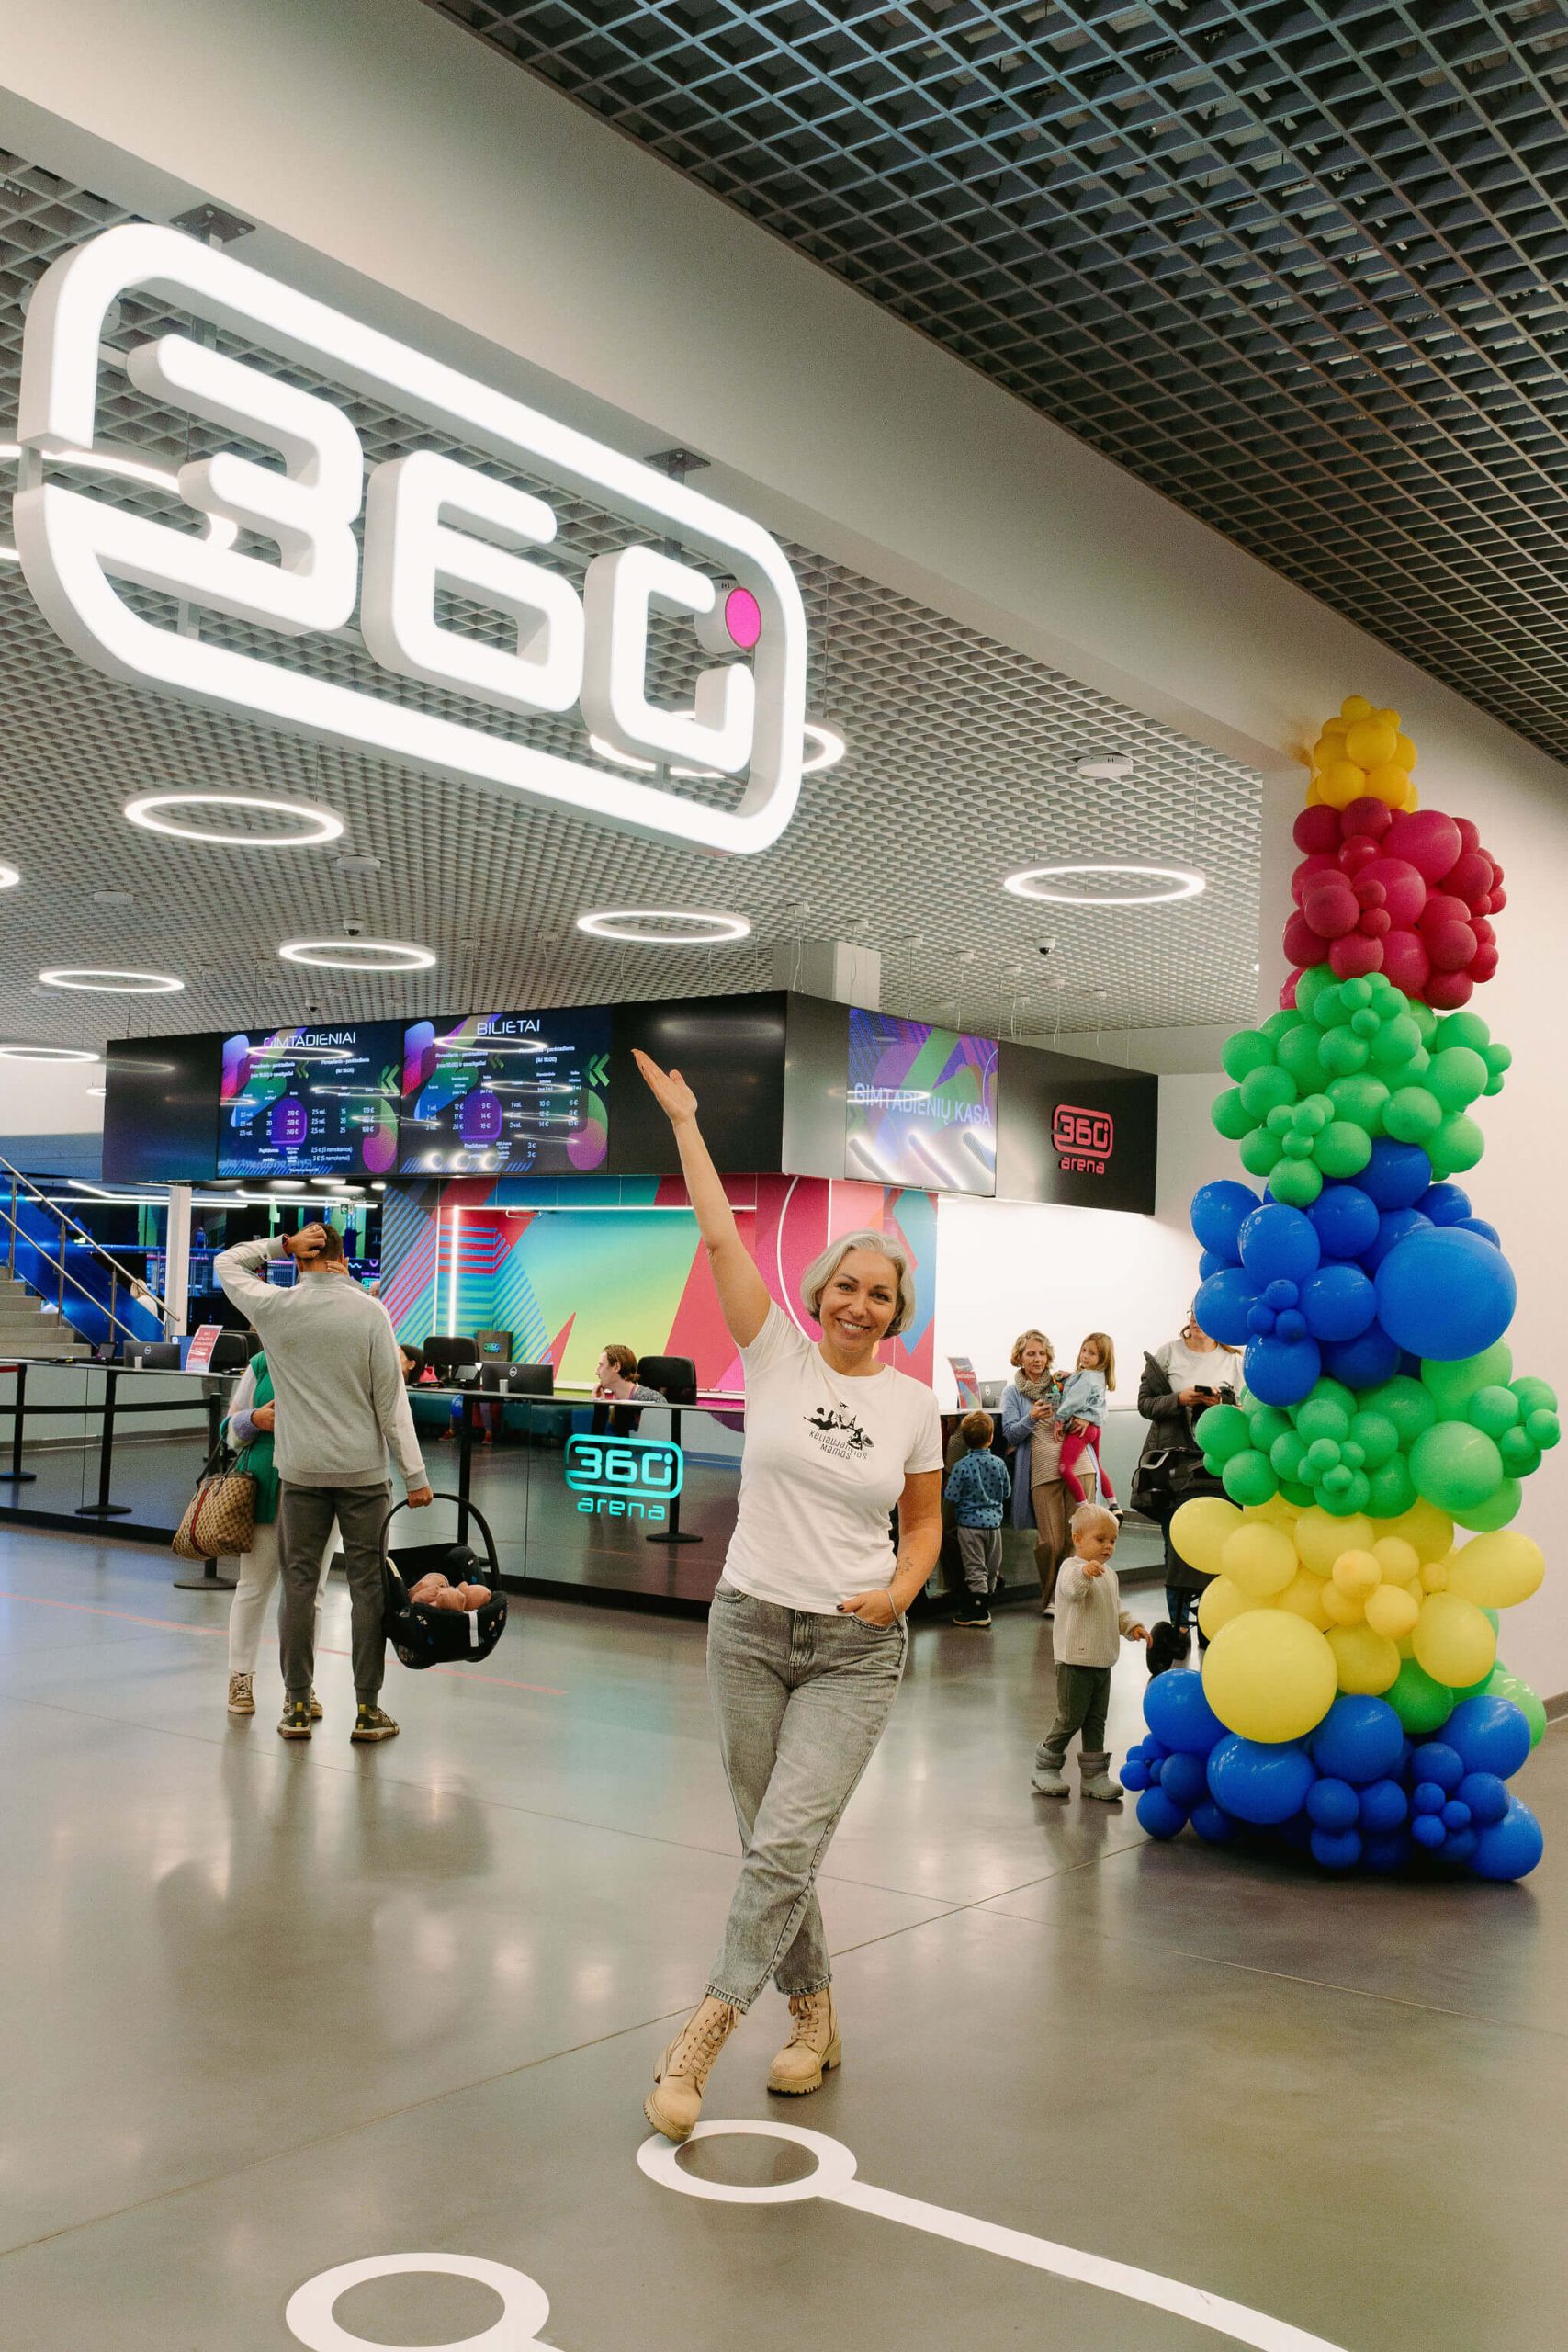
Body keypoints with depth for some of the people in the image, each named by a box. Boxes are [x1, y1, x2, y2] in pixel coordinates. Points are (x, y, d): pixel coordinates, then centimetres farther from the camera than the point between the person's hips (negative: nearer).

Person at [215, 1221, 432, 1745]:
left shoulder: (275, 1309, -3)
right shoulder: (370, 1312, -7)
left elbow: (227, 1263, 17)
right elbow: (391, 1400, -7)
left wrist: (281, 1244, 5)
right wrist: (415, 1474, -2)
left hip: (302, 1470, 1)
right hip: (363, 1470, -1)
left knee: (300, 1582, 8)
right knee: (367, 1584, 4)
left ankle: (298, 1707, 12)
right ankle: (368, 1710, 7)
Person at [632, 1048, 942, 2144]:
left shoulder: (913, 1403, 2)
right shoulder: (778, 1358, -2)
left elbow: (925, 1521, 11)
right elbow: (722, 1237, -5)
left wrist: (901, 1589, -8)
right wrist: (685, 1120, -4)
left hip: (855, 1652, -1)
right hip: (750, 1631, 1)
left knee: (785, 1846, -12)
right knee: (773, 1847, 10)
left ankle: (704, 2033, 0)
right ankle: (815, 2017, 30)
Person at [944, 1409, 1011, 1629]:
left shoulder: (963, 1466, -16)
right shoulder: (998, 1463, -6)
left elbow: (951, 1496, -14)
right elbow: (1007, 1491, 6)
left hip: (970, 1522, -3)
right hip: (993, 1521, 3)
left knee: (975, 1567, 2)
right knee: (991, 1567, 15)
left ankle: (979, 1610, 1)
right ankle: (984, 1603, 25)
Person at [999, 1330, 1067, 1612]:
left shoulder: (1060, 1385, 16)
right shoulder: (1012, 1392, 9)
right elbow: (1010, 1435, 2)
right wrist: (1031, 1418, -15)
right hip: (1042, 1471, -3)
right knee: (1050, 1541, -9)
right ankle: (1050, 1598, 8)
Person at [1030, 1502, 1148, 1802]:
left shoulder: (1109, 1574, 14)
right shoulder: (1072, 1569, -13)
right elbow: (1072, 1589, -37)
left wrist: (1132, 1626, 6)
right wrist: (1084, 1572, -57)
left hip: (1102, 1662, 8)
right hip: (1075, 1662, -8)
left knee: (1096, 1721, 12)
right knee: (1071, 1719, -1)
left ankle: (1094, 1774, 19)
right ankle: (1045, 1768, 15)